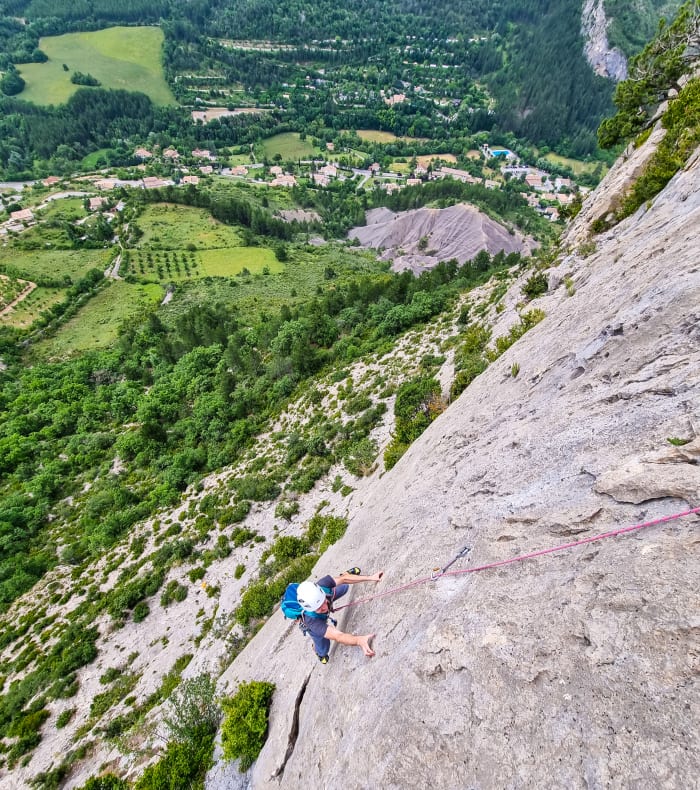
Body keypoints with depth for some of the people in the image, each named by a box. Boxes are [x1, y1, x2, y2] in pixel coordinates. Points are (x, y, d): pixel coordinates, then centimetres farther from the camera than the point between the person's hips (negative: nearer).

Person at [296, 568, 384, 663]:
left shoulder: (321, 586, -44)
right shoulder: (312, 620, -50)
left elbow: (343, 579, -31)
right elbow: (337, 636, -56)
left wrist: (370, 578, -38)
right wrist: (359, 640, -75)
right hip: (317, 623, -3)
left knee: (344, 587, 21)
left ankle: (347, 573, 53)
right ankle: (319, 652, 54)